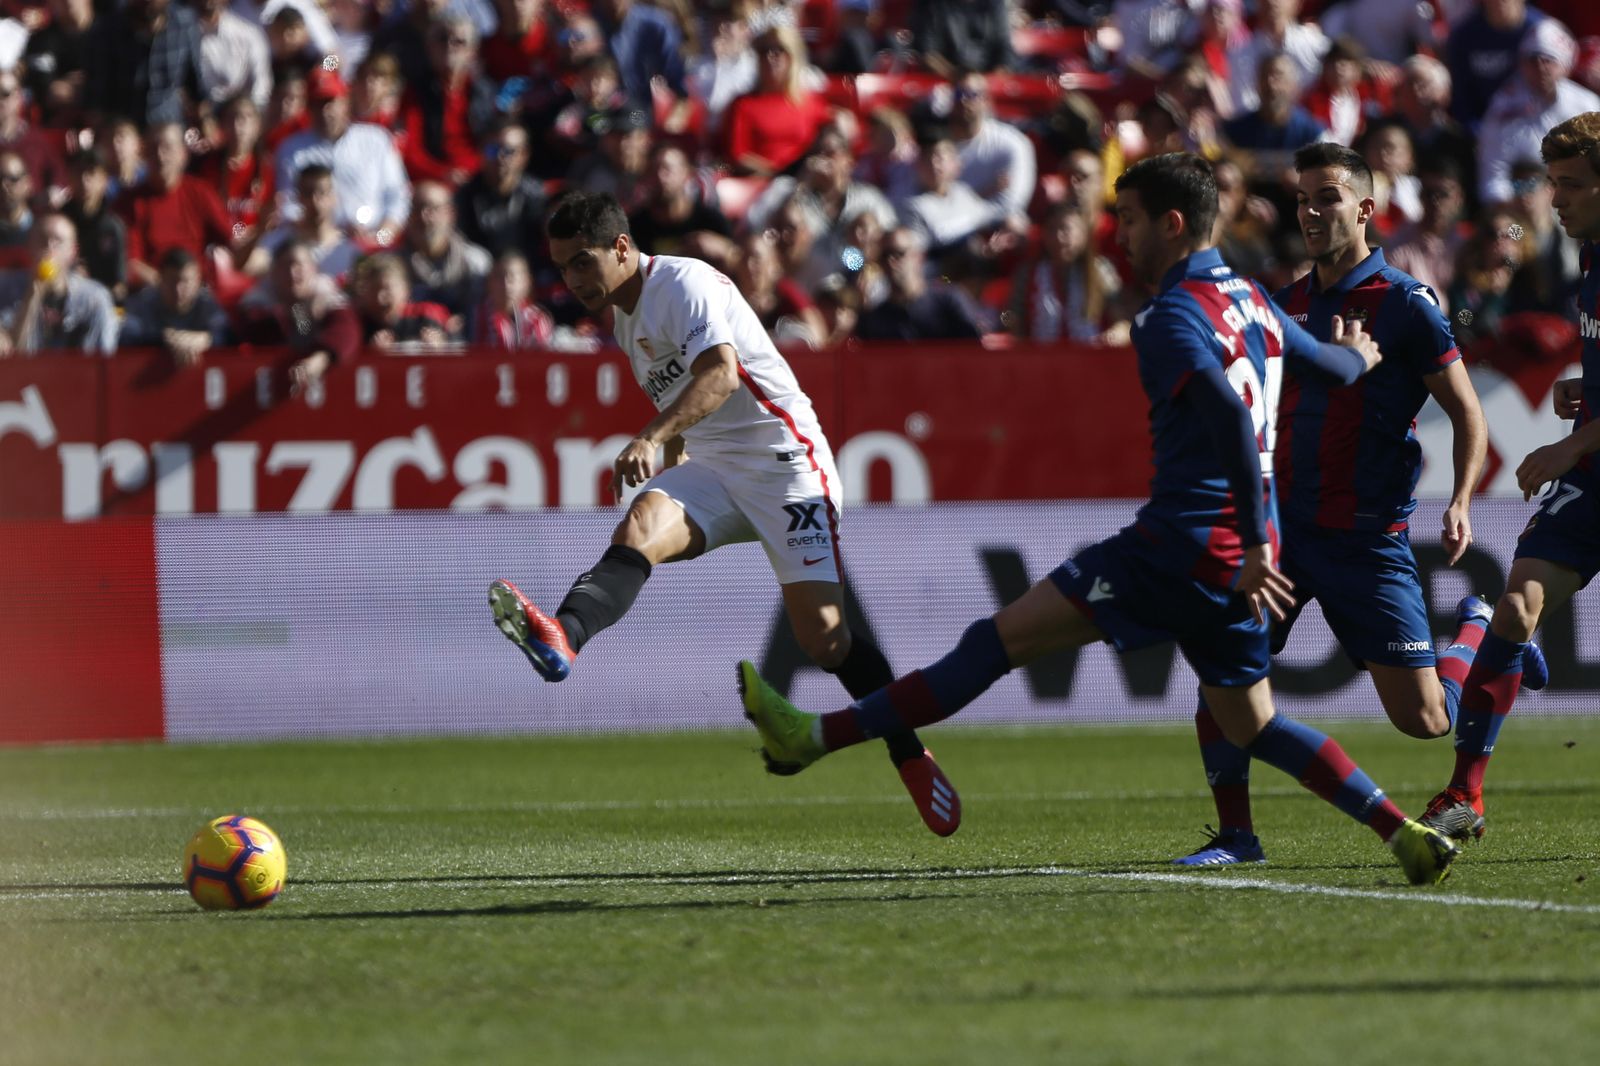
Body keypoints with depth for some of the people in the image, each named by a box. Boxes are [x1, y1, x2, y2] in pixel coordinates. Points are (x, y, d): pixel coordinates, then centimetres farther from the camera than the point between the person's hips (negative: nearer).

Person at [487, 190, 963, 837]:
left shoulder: (684, 283, -12)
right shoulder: (626, 318, 15)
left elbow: (720, 373, -29)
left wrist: (651, 437, -41)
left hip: (783, 461, -7)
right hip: (712, 469, 7)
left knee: (822, 636, -13)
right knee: (639, 528, -26)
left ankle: (912, 760, 6)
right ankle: (561, 638, -55)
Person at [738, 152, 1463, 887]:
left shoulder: (1173, 316, -12)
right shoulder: (1252, 302, 13)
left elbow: (1229, 416, -25)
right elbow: (1340, 363, 29)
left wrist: (1257, 546, -25)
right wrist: (1355, 356, 54)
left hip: (1181, 544, -8)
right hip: (1236, 560, 8)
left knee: (1001, 639, -10)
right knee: (1251, 726, 19)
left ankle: (816, 736, -12)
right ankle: (1407, 835, 11)